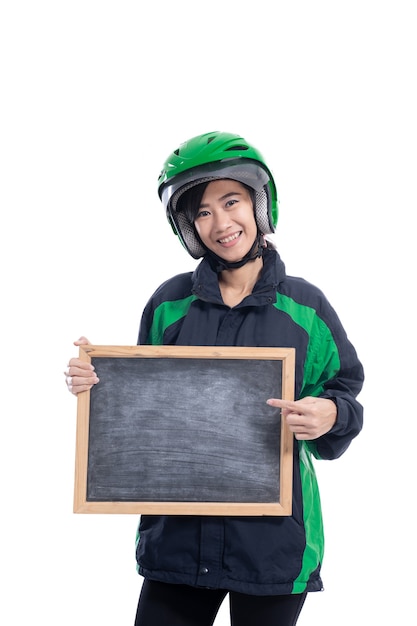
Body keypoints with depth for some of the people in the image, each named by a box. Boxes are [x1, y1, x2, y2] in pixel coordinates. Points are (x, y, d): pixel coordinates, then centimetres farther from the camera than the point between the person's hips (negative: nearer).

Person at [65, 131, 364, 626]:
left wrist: (330, 415, -18)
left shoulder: (304, 306, 0)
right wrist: (97, 381, -6)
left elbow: (344, 393, 4)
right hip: (179, 530, 1)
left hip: (271, 534, -1)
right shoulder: (170, 303, 4)